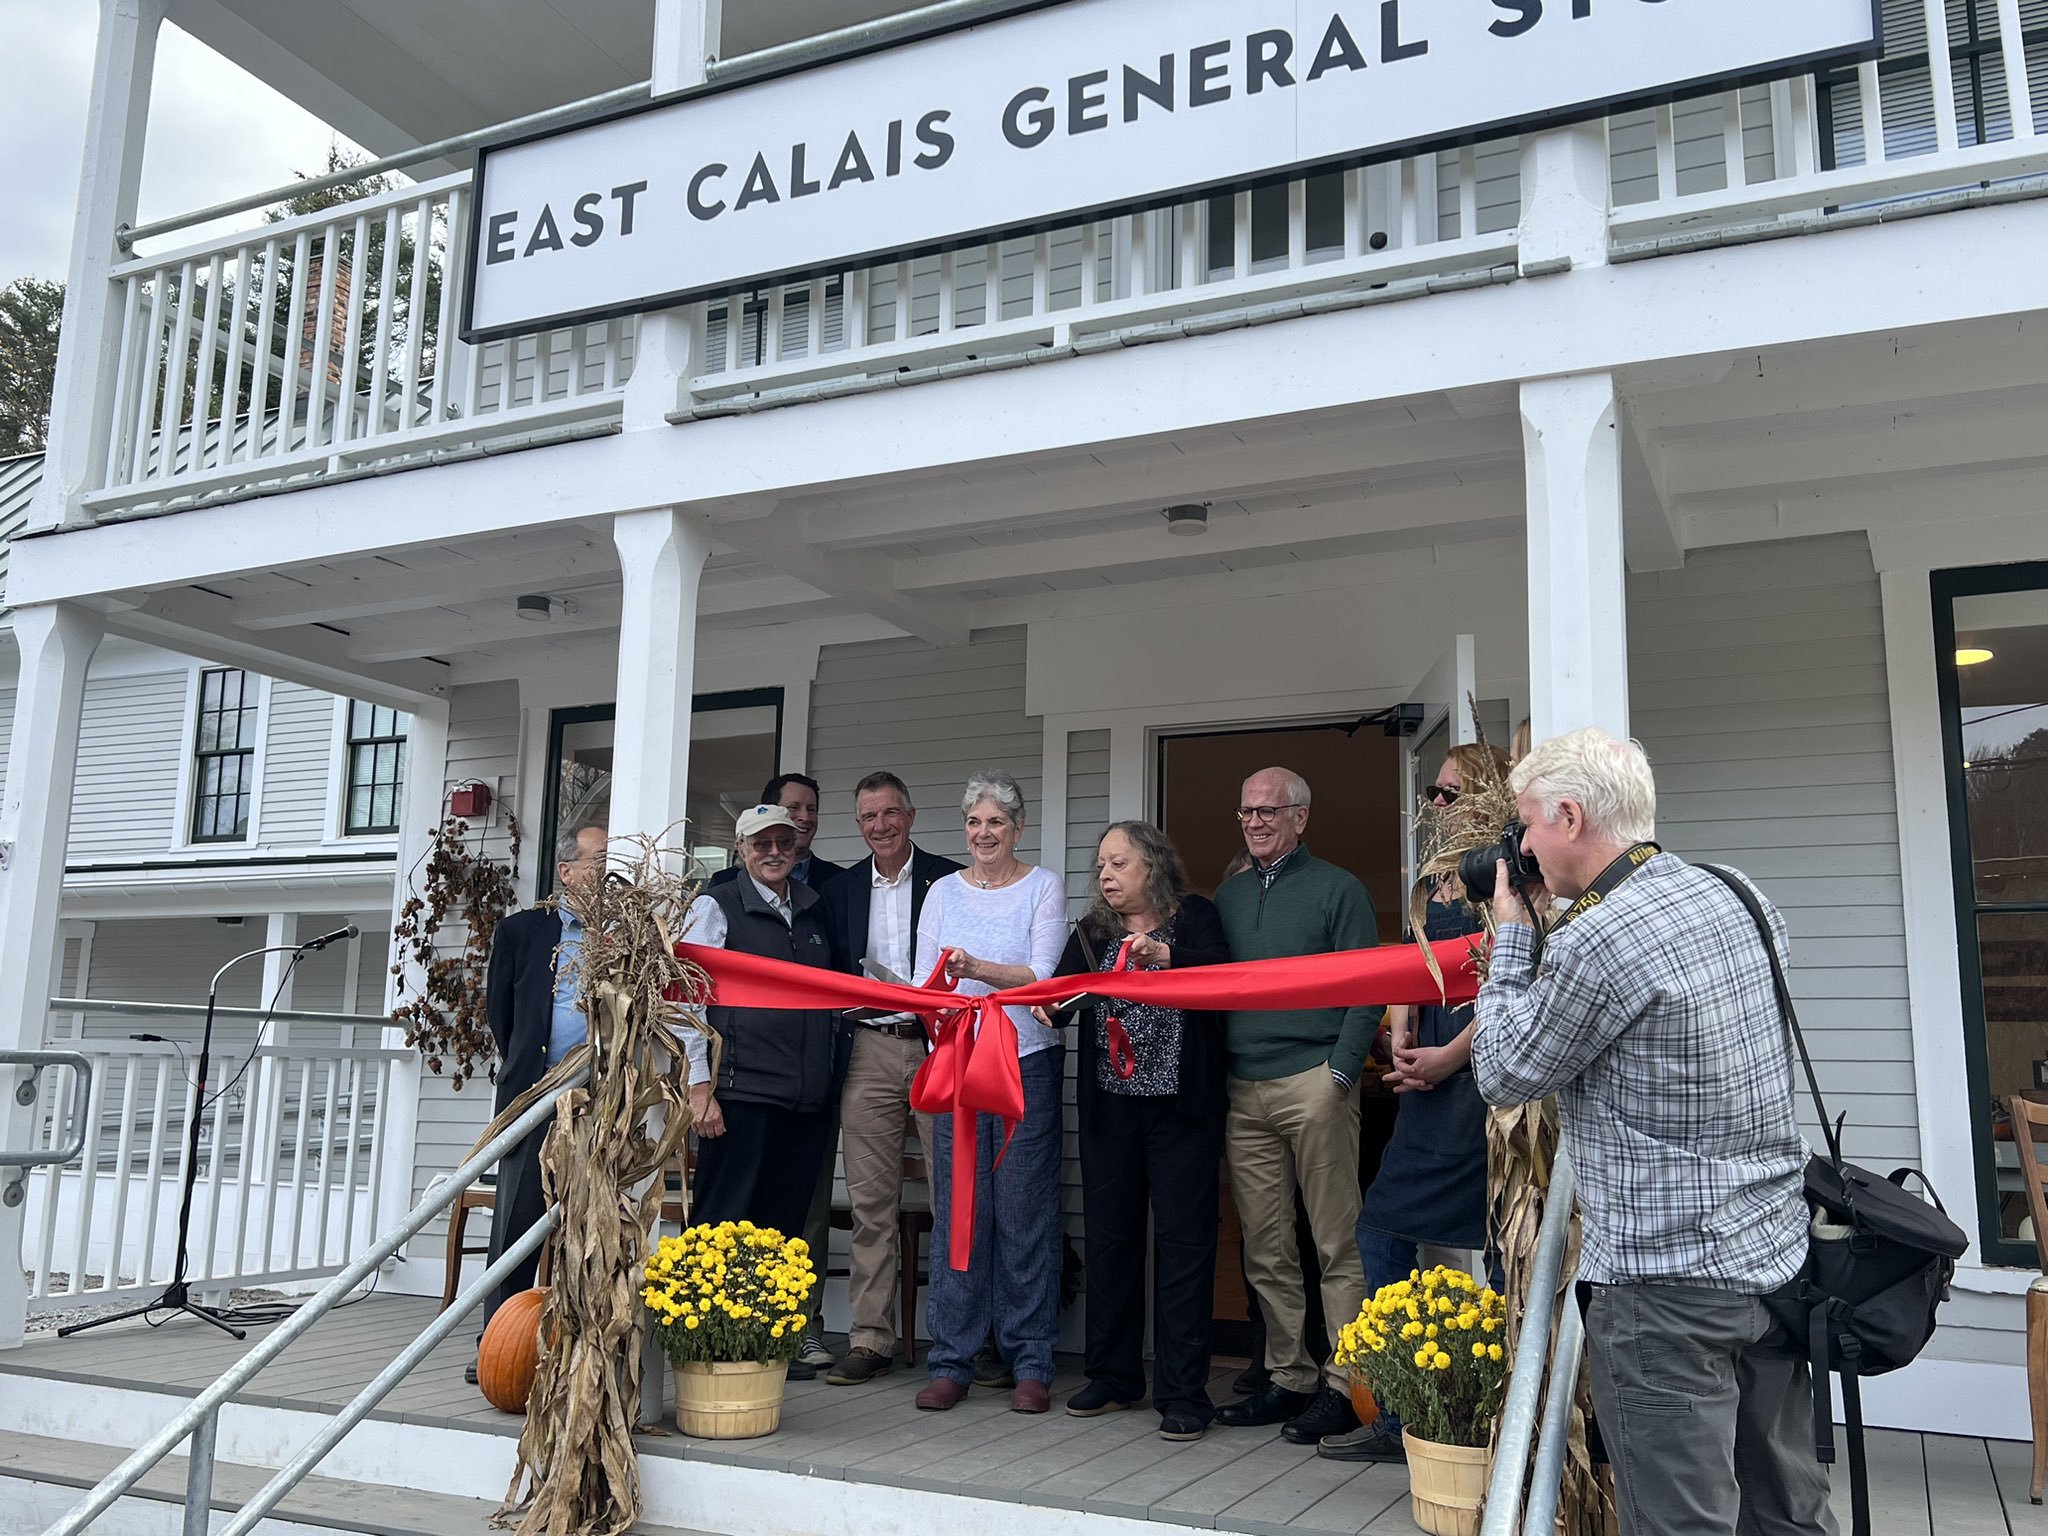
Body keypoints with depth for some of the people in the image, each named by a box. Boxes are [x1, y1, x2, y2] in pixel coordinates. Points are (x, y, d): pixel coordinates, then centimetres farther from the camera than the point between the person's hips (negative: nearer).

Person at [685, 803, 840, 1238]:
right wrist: (699, 1088, -12)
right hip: (741, 1098, -5)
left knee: (784, 1229, 8)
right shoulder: (716, 907, 0)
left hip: (808, 1100, 5)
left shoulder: (814, 909, 17)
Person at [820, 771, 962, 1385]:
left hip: (940, 1047, -3)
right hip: (870, 1052, 3)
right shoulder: (841, 890, 13)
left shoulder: (951, 881, 3)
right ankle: (870, 1338, 12)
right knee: (870, 1202, 5)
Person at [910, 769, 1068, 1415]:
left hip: (1028, 1061, -2)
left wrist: (976, 968, -26)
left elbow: (1042, 975, -10)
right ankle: (952, 1361, 11)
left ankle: (1031, 1363, 9)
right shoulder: (944, 892, 12)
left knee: (1025, 1210, -2)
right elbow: (924, 984, 9)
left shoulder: (1043, 887, 2)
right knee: (956, 1209, 2)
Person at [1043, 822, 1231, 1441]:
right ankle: (1113, 1376, 22)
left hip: (1181, 1106, -4)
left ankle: (1183, 1392, 6)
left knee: (1183, 1239, -1)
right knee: (1109, 1235, 9)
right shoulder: (1092, 932, 13)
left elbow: (1216, 971, -16)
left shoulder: (1195, 917, 2)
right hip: (1110, 1108, 4)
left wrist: (1162, 955, -32)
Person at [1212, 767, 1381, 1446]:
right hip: (1243, 1090, 5)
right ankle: (1289, 1379, 17)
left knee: (1338, 1245, -2)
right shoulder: (1229, 895, 18)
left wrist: (1341, 1072, -13)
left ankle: (1344, 1388, 5)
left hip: (1313, 1083, -5)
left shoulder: (1337, 889, 2)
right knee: (1266, 1250, 8)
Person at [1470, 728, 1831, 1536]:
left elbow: (1504, 1075, -7)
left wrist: (1511, 935, 2)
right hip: (1774, 1255, 9)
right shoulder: (1737, 898, 5)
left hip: (1668, 1280, -9)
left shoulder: (1593, 942, -20)